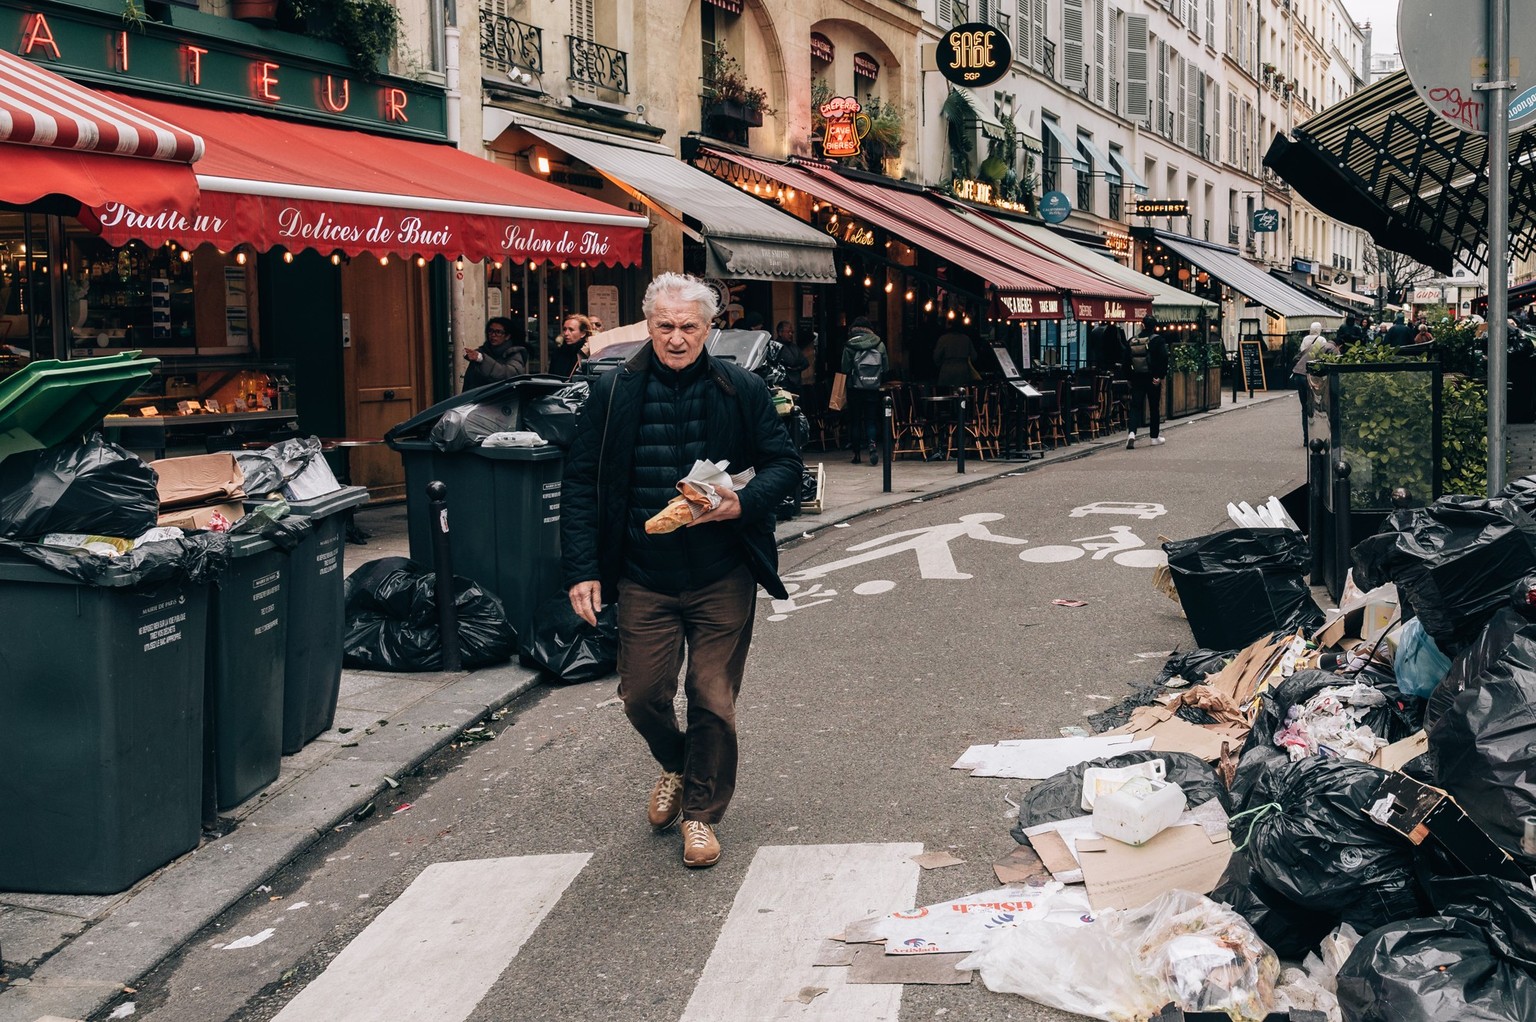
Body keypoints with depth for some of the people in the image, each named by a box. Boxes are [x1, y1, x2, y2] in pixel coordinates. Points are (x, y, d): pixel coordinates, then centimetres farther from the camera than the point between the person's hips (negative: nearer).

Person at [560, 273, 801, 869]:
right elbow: (582, 483, 1)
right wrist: (581, 569, -7)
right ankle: (677, 767, 38)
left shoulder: (741, 391, -1)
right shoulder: (613, 393, -1)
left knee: (713, 701, 3)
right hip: (643, 579, 1)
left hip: (723, 579, -1)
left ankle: (702, 812, 23)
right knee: (642, 696, 6)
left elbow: (785, 464, 4)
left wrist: (744, 503, -16)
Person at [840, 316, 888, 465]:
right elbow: (886, 367, 2)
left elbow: (845, 368, -5)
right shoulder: (880, 344, -1)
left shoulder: (849, 345, -6)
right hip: (873, 389, 1)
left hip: (855, 387, -1)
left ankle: (857, 454, 8)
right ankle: (872, 444, -19)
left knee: (855, 420, 7)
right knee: (871, 419, 7)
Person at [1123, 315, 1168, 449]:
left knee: (1135, 407, 1)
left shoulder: (1131, 341, 5)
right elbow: (1163, 359, -14)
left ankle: (1132, 433, -21)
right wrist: (1160, 376, -11)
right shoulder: (1158, 340, -6)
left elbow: (1126, 361, 5)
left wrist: (1129, 378, 10)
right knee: (1154, 408, 10)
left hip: (1137, 378, 2)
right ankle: (1154, 437, 18)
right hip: (1152, 378, -2)